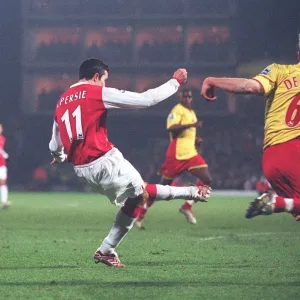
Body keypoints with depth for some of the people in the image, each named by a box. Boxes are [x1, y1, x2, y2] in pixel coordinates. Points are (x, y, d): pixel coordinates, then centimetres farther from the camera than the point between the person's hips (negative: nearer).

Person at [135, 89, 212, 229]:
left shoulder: (192, 113, 18)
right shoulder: (177, 110, -9)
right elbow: (171, 128, -27)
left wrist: (196, 140, 12)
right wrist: (191, 125, -35)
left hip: (191, 154, 8)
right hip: (177, 154, -8)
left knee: (207, 180, -8)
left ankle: (187, 207, 3)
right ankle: (140, 215, 10)